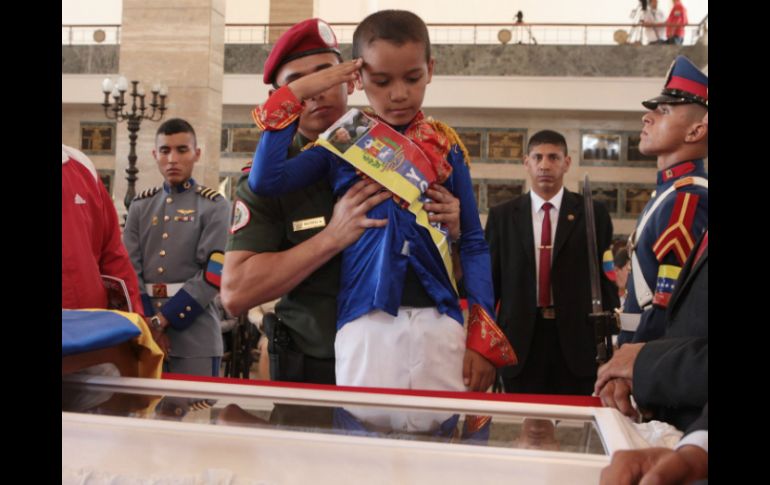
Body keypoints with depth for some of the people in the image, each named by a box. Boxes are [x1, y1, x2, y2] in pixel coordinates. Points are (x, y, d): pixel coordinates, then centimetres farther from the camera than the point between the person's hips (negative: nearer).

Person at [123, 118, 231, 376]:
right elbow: (129, 268, 4)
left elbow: (213, 273, -9)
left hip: (195, 336, -3)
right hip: (145, 333, 4)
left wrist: (165, 317, -13)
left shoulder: (214, 206, -1)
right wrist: (148, 321, -9)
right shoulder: (140, 205, 11)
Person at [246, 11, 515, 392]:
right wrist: (294, 94, -6)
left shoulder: (447, 146, 8)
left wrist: (484, 336, -1)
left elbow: (472, 243, 7)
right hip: (367, 322, -1)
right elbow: (265, 180, -10)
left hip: (440, 322, 1)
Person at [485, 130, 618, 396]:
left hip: (577, 339, 0)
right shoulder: (502, 216, 6)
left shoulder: (593, 214, 3)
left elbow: (606, 278, 4)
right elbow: (490, 279, 7)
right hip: (521, 339, 1)